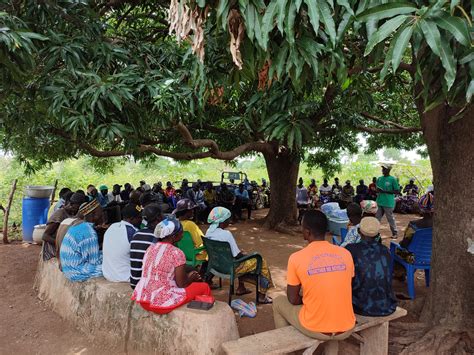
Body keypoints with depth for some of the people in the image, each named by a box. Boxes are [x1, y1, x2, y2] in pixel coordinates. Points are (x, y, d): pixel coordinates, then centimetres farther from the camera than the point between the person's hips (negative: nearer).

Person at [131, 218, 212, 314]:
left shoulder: (151, 248, 6)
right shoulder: (176, 253, -15)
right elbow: (181, 284, -12)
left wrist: (187, 275, 20)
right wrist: (192, 278, 10)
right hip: (162, 302, -7)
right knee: (204, 287, 9)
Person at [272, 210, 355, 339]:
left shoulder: (296, 258, -13)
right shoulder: (345, 253, -3)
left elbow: (293, 299, -4)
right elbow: (344, 290, 11)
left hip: (315, 330, -3)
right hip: (347, 329, 4)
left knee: (279, 302, 23)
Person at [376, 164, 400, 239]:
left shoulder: (392, 179, -8)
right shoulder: (379, 179, 10)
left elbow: (397, 191, -9)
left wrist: (385, 191, -17)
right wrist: (377, 191, -4)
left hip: (388, 203, -6)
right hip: (380, 202, 6)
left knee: (390, 218, 4)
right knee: (377, 218, 9)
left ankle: (395, 233, 18)